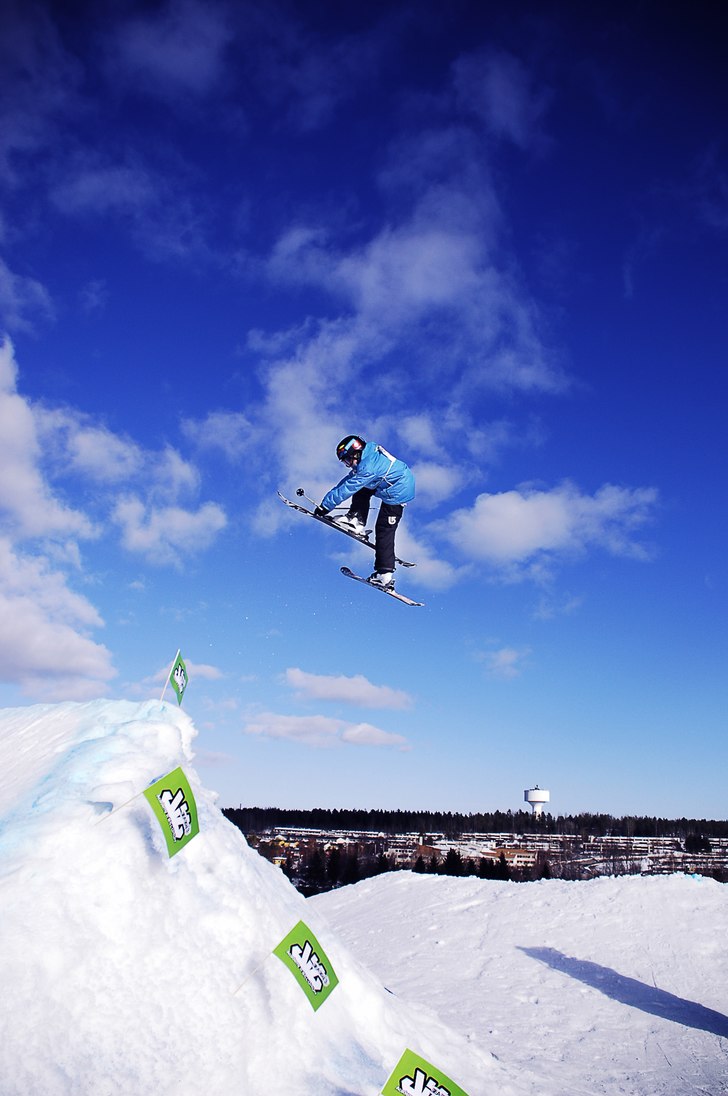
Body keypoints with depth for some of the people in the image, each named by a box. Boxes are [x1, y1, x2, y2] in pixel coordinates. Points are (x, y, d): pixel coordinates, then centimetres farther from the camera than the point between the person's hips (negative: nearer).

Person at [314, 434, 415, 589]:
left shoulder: (367, 468, -27)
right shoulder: (369, 451, 2)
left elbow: (347, 489, -23)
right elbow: (351, 477, 12)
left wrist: (326, 505, -16)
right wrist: (331, 494, 11)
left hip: (397, 493, -10)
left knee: (384, 531, -5)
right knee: (361, 487, 17)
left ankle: (385, 574, -4)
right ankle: (357, 520, 13)